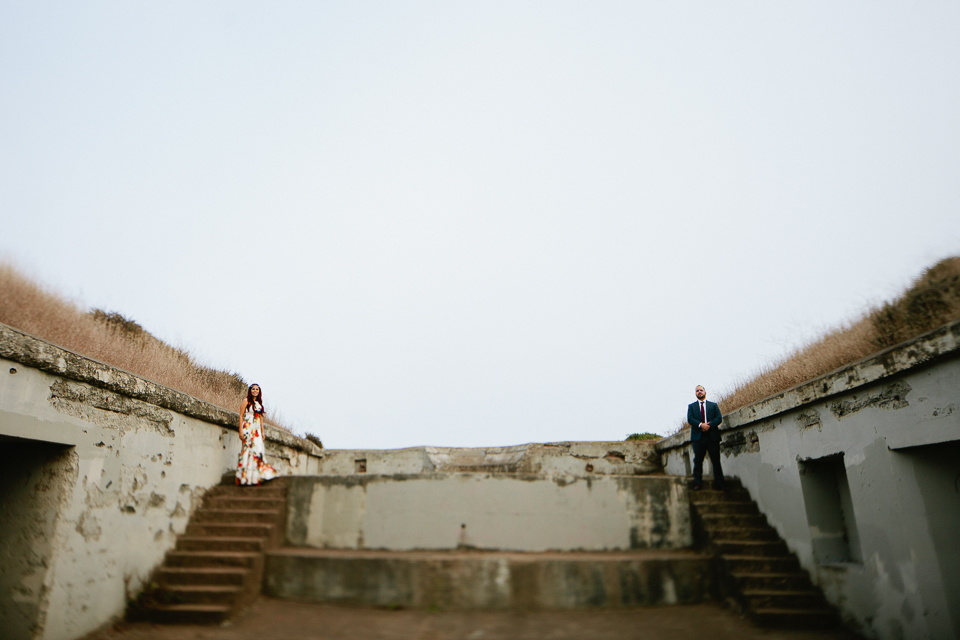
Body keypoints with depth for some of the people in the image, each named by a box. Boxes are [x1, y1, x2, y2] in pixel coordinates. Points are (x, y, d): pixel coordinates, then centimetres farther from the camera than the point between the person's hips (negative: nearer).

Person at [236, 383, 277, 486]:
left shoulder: (259, 403, 17)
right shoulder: (246, 401, 1)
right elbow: (241, 416, -4)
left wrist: (262, 431, 16)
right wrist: (241, 430, -12)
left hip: (257, 430, 6)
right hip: (247, 428, -6)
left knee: (258, 450, -2)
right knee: (247, 450, -8)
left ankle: (255, 477, -1)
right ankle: (245, 477, -5)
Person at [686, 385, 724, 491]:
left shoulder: (714, 405, 17)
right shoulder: (691, 406, 16)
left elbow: (719, 418, 4)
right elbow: (690, 419, 2)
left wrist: (709, 425, -13)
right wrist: (700, 425, -15)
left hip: (712, 435, 0)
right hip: (698, 437, 0)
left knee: (716, 461, -2)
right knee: (698, 461, -3)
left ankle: (719, 484, 3)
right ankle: (698, 484, 0)